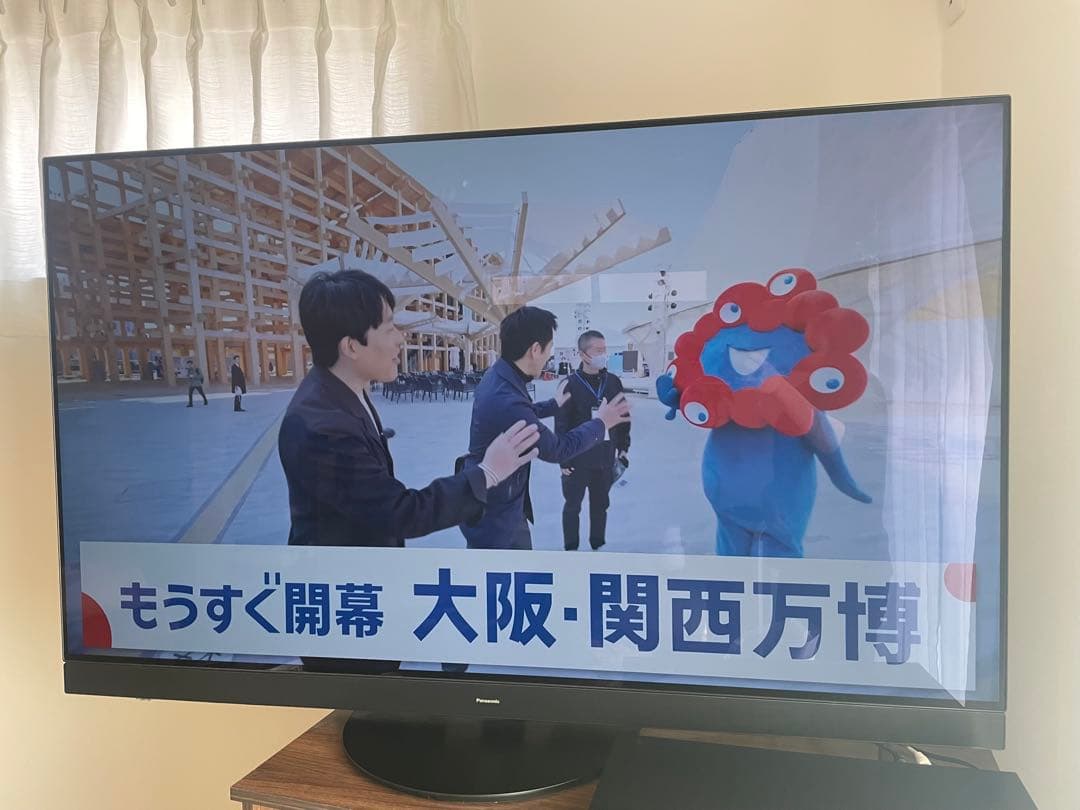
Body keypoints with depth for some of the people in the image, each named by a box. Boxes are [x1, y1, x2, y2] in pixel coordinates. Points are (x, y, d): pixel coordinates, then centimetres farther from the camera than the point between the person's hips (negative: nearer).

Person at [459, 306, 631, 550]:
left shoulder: (498, 377, -3)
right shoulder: (507, 401, -34)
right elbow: (556, 450, -19)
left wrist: (554, 404, 34)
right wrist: (600, 423, -6)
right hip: (494, 516, -10)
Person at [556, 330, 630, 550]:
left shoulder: (613, 382, 1)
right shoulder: (571, 384, -11)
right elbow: (561, 424, -10)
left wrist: (623, 448, 8)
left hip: (605, 458, 4)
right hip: (577, 459, -3)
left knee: (600, 504, 15)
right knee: (573, 505, 9)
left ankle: (598, 545, 31)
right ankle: (571, 548, 24)